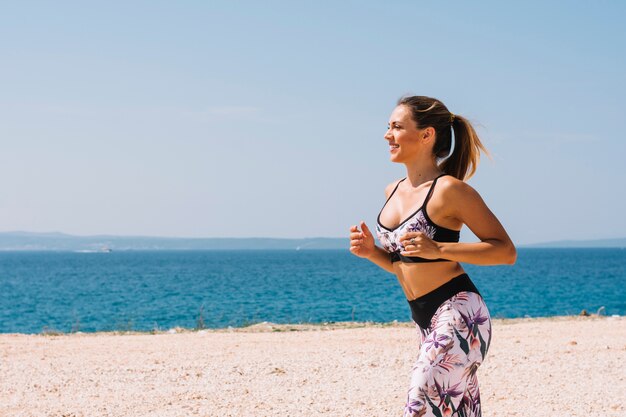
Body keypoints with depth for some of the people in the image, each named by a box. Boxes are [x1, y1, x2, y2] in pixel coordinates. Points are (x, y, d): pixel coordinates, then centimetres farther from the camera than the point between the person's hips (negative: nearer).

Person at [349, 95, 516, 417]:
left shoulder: (449, 189, -12)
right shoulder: (394, 191, 12)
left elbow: (506, 251, -12)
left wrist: (438, 249, -21)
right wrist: (371, 251, 2)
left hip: (458, 316, -8)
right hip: (425, 321, 9)